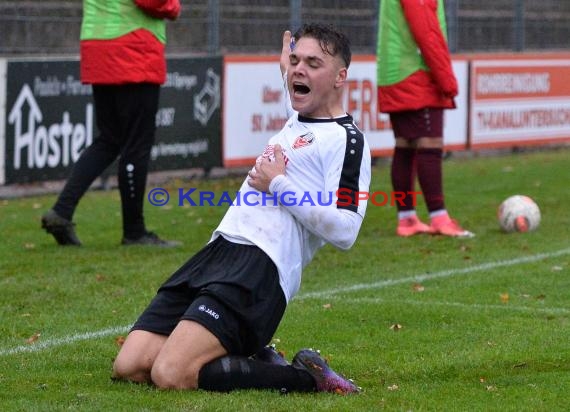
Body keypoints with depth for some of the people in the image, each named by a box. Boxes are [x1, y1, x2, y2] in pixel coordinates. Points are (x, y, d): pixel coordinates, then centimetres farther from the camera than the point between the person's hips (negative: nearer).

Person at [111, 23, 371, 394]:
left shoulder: (346, 139, -3)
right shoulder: (294, 125, 25)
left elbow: (343, 231, -15)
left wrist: (278, 184, -9)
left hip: (260, 269, -9)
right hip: (217, 252, 9)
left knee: (171, 376, -25)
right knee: (129, 368, -3)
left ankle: (306, 377, -9)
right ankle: (256, 363, 10)